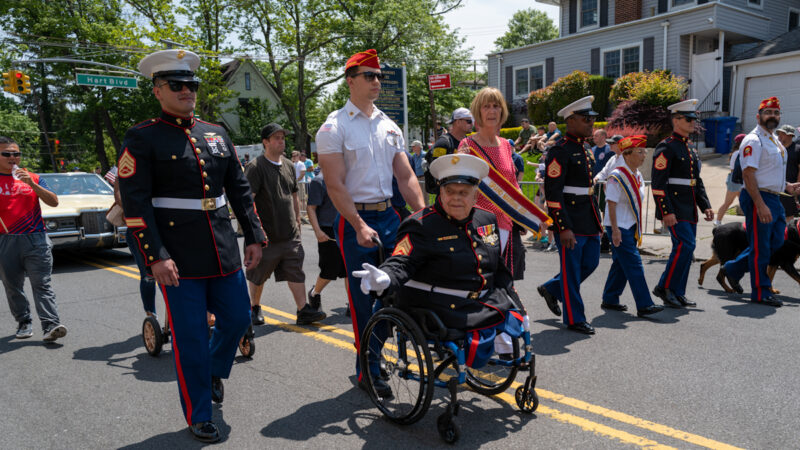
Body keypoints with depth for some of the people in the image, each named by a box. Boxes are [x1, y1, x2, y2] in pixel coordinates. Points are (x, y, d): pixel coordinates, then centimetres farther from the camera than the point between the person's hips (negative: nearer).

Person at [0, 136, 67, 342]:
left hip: (36, 240, -1)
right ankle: (24, 323, 23)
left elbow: (54, 202, -1)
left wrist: (32, 184, -12)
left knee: (42, 284, -7)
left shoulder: (32, 178, 10)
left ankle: (51, 325, -14)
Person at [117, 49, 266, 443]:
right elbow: (135, 203, -10)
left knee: (238, 317, 12)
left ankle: (214, 370, 43)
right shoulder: (142, 138, -4)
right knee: (190, 339, 3)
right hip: (179, 260, -5)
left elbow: (240, 190, 14)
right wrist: (155, 257, -17)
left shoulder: (216, 134, 13)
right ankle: (198, 417, 22)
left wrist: (254, 236, 9)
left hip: (224, 253, 5)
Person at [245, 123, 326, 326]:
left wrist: (297, 220, 19)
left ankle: (303, 310, 4)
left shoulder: (289, 165, 12)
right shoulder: (255, 167, -9)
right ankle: (255, 308, 29)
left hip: (290, 233, 5)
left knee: (296, 271, 1)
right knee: (258, 275, 10)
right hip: (266, 235, -5)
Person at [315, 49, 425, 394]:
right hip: (355, 220, -5)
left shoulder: (389, 126, 13)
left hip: (389, 214, 6)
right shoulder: (334, 127, -5)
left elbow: (406, 176, 10)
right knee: (364, 298, 1)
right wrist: (360, 226, -22)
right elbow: (335, 185, -13)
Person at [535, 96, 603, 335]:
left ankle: (551, 289, 33)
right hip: (570, 222, -9)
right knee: (572, 270, 2)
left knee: (590, 263, 16)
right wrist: (564, 228, -22)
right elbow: (553, 192, -19)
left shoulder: (583, 150, 15)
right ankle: (575, 319, 15)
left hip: (588, 221, 9)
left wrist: (597, 220, 20)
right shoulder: (559, 151, -14)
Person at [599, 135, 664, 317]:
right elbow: (611, 205, -17)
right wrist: (615, 230, -20)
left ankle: (610, 300, 22)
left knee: (621, 264, 12)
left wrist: (637, 229, 19)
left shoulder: (638, 176, 10)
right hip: (619, 227, -9)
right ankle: (644, 305, -6)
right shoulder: (617, 177, -15)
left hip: (631, 227, 9)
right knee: (634, 264, -9)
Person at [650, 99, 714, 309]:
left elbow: (697, 181, 24)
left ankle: (677, 295, 15)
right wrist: (667, 211, -21)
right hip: (674, 210, -9)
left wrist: (706, 206, 14)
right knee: (685, 244, -16)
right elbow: (658, 183, -16)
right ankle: (664, 287, -3)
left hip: (690, 211, 9)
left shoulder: (690, 150, 19)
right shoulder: (666, 147, -9)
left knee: (685, 249, 8)